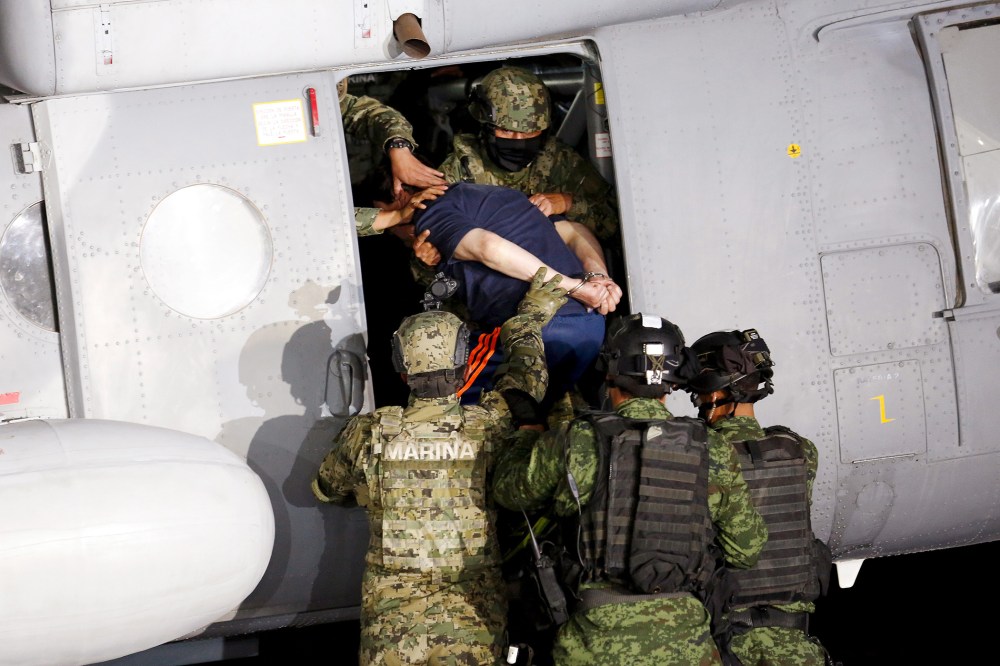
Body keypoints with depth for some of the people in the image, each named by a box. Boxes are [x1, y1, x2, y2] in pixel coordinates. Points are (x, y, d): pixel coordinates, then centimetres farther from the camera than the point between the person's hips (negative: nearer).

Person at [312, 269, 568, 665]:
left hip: (392, 622, 0)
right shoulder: (488, 428, -9)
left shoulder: (369, 433, -7)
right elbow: (525, 379, 13)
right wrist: (530, 316, 28)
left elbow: (327, 488, 14)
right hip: (475, 619, 0)